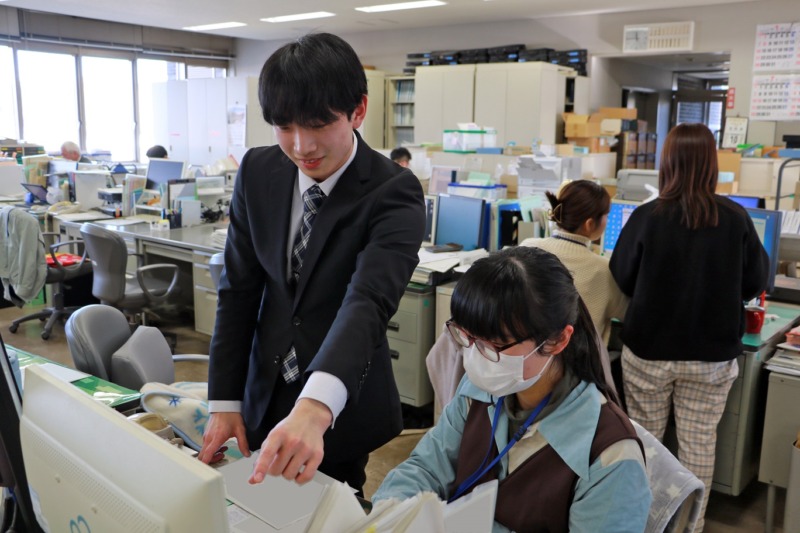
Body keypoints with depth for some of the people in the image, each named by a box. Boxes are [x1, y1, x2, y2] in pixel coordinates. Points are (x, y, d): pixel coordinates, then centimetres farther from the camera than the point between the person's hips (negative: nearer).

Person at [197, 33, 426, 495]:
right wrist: (225, 401, -6)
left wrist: (315, 408, -50)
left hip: (342, 404, -4)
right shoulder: (258, 172, -6)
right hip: (264, 397, 4)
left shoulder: (394, 193, -20)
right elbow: (239, 289, -3)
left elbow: (368, 302, -34)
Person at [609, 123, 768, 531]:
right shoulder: (736, 218, -10)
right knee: (700, 442, 14)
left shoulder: (647, 217, -14)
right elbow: (755, 283, 3)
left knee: (644, 438, 16)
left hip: (649, 348, -1)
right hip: (713, 352, 1)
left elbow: (621, 278, -1)